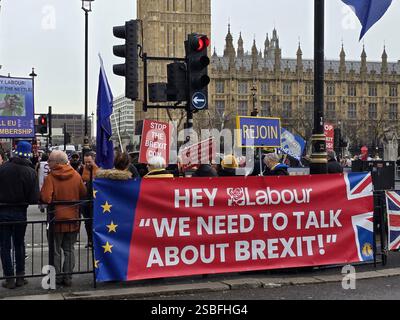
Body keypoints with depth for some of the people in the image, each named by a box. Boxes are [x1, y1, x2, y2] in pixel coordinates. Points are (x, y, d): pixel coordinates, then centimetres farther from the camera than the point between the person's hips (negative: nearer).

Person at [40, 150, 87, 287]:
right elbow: (84, 194, 5)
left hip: (56, 218, -3)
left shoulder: (50, 177, -14)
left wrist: (54, 200, -2)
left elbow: (45, 198, -23)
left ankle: (57, 277, 17)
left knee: (55, 250, 11)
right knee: (69, 250, 13)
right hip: (73, 219, 3)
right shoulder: (76, 175, -2)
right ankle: (68, 277, 15)